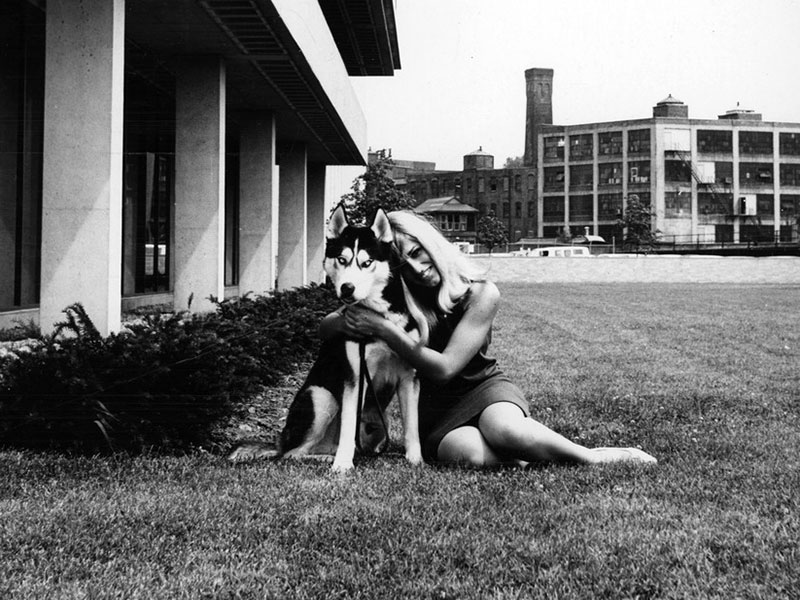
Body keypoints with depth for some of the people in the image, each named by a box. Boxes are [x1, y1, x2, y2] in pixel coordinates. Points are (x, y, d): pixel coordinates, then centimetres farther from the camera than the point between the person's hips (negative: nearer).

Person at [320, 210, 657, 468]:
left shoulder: (481, 294, -12)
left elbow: (444, 367, -16)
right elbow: (325, 329, 0)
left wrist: (384, 328, -23)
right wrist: (347, 318, -24)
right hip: (436, 412, 1)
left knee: (504, 430, -39)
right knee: (469, 453, -37)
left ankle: (592, 457, -17)